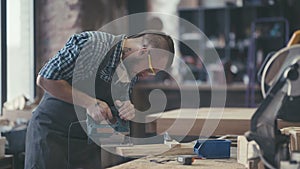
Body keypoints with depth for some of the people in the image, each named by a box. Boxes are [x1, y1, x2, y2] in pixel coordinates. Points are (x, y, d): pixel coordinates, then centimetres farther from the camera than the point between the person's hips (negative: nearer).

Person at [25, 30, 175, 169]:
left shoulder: (133, 74, 1)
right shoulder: (90, 43, -19)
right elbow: (44, 80, -17)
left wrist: (128, 112, -13)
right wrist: (89, 102, -21)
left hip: (87, 142, 6)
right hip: (51, 131, -6)